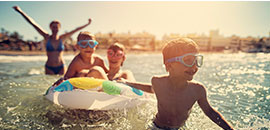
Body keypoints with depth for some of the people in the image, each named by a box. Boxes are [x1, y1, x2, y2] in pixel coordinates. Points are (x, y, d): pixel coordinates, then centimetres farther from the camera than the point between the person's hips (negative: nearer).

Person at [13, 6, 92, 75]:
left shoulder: (62, 38, 4)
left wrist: (87, 24, 12)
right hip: (49, 68, -1)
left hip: (61, 67, 1)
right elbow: (33, 23, -1)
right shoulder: (47, 37, 0)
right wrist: (20, 12, 0)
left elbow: (75, 30, 7)